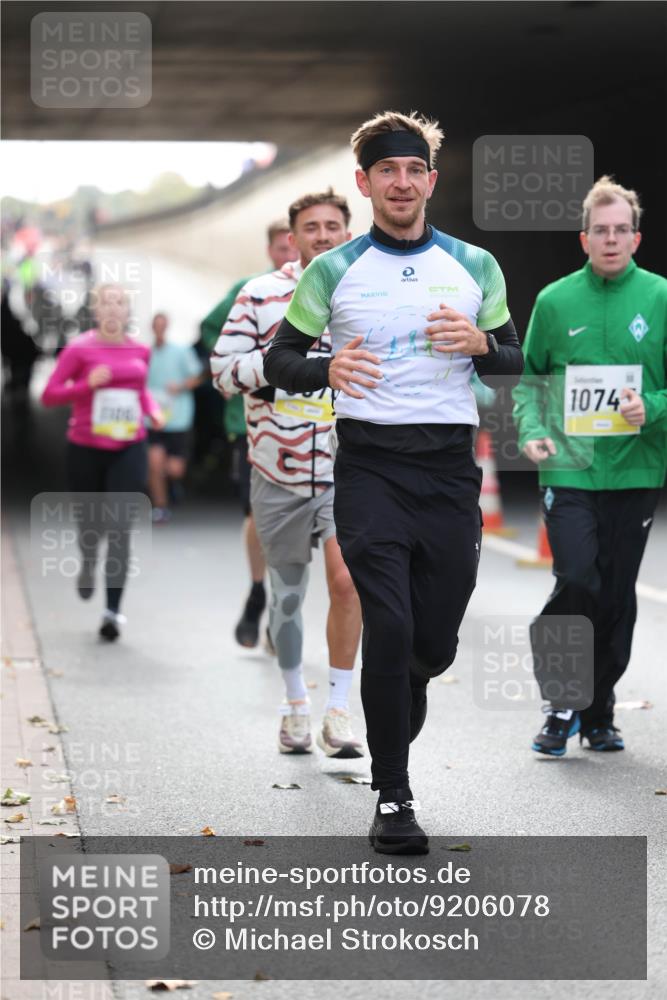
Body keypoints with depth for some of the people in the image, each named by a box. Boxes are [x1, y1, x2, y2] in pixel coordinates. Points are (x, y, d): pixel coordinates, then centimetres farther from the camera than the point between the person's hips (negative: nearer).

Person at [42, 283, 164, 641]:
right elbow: (49, 395, -7)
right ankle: (88, 564, 49)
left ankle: (113, 609, -5)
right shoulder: (80, 349, -6)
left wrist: (153, 409, 4)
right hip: (86, 448, -2)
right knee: (91, 523, 12)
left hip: (129, 449, 2)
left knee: (121, 528, -8)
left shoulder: (139, 351, 6)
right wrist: (87, 385, -20)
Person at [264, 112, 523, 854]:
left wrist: (480, 345, -9)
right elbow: (279, 360, 6)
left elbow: (517, 362, 14)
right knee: (390, 630, -13)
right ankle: (391, 799, -4)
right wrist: (329, 370, -15)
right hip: (370, 464, -2)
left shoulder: (474, 266, 9)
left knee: (436, 643, 5)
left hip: (450, 465, 2)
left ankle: (389, 730, 38)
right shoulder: (333, 271, 4)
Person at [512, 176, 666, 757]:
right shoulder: (555, 301, 3)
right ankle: (563, 703, 5)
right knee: (576, 582, -13)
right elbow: (529, 378, 12)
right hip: (569, 469, -1)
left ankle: (600, 712, 22)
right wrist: (531, 431, -3)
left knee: (618, 596, 7)